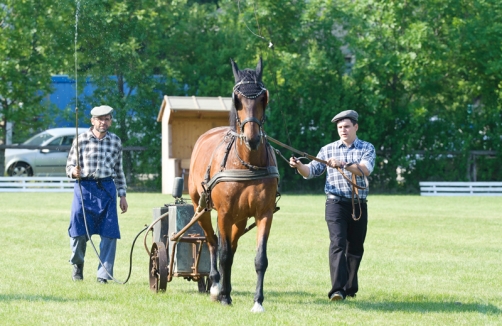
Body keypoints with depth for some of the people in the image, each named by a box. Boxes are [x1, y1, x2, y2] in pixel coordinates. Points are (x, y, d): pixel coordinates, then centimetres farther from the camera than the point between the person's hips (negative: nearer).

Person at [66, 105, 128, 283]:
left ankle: (104, 274, 5)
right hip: (84, 187, -2)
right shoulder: (81, 140, 2)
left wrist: (122, 195, 12)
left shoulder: (115, 141, 10)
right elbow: (70, 165, 6)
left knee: (109, 233, -4)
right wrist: (73, 171, -18)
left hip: (107, 188, 2)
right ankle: (77, 265, 24)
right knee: (78, 231, -2)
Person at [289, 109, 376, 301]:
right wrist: (299, 166, -15)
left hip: (359, 205, 1)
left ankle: (350, 288, 24)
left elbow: (366, 169, -15)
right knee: (338, 243, -16)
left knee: (355, 248, 10)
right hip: (336, 204, -1)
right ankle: (338, 289, -24)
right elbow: (311, 172, 6)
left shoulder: (367, 148, 4)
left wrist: (343, 164, -28)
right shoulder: (328, 150, 8)